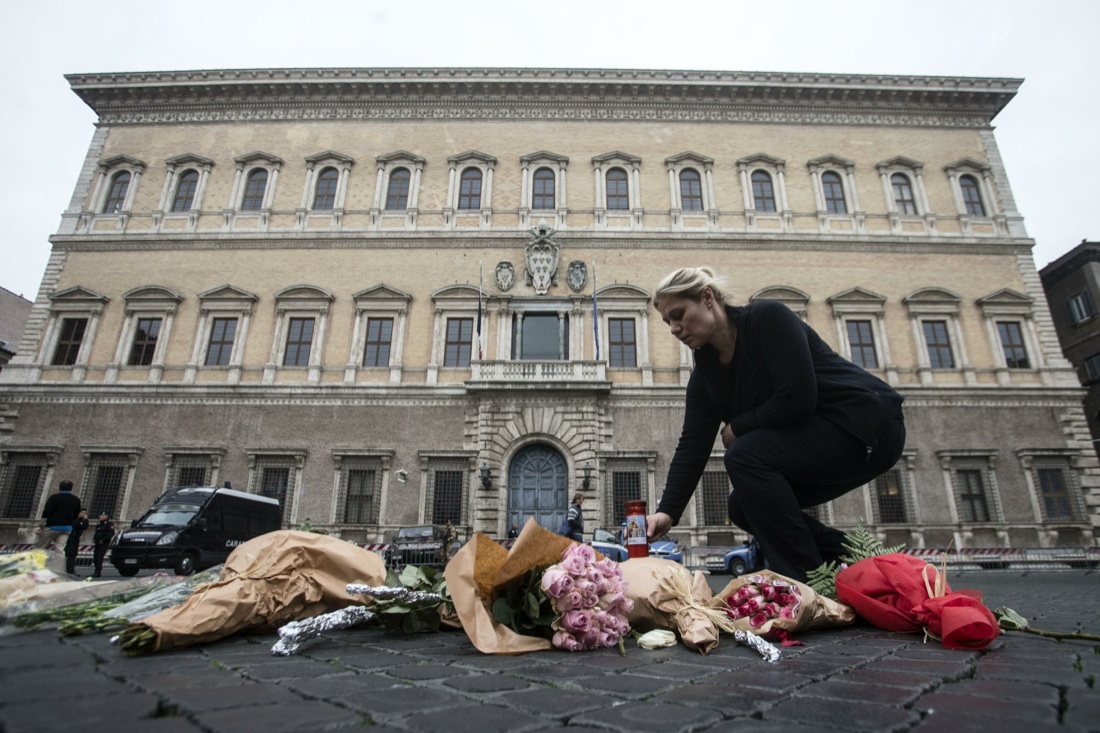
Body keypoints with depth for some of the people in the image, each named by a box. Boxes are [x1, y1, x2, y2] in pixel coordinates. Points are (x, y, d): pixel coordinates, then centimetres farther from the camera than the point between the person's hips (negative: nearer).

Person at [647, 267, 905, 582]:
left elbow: (797, 398, -27)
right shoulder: (705, 372, 2)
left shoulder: (767, 318, -18)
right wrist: (667, 511, -16)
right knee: (744, 507, 1)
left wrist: (737, 427, -12)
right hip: (812, 440, 8)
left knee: (745, 456, -25)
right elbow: (693, 445, -6)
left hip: (866, 424, -8)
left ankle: (808, 585, -14)